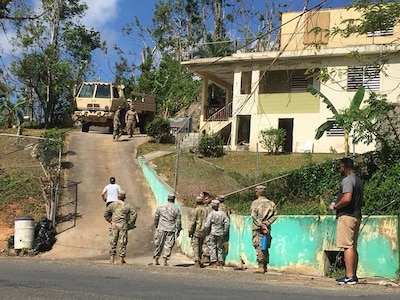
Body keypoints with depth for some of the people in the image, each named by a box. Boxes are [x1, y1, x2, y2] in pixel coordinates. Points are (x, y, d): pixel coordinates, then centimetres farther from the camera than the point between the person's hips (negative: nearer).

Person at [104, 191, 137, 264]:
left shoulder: (112, 205, 4)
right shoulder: (127, 206, -1)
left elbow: (106, 214, 8)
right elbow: (134, 214, -5)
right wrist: (130, 223, 2)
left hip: (114, 225, 1)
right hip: (123, 226, -1)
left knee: (113, 241, 6)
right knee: (122, 242, 3)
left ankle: (112, 258, 3)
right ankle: (121, 258, 2)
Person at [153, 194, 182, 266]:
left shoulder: (160, 207, 3)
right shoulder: (176, 209, -2)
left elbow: (156, 218, 10)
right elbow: (178, 222, 1)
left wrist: (156, 226, 25)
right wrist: (178, 230, 12)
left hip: (161, 229, 2)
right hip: (171, 230, -2)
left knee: (159, 244, 10)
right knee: (168, 245, 4)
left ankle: (155, 260, 11)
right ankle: (164, 260, 0)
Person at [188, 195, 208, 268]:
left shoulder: (196, 210, -11)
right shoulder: (205, 210, 5)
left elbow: (193, 221, -12)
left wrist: (190, 231, -6)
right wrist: (206, 231, 19)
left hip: (196, 231, -5)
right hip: (203, 232, 5)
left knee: (195, 246, -3)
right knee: (200, 247, 15)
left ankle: (197, 262, -11)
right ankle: (199, 261, 22)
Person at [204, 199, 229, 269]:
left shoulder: (211, 214, -11)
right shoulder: (222, 213, 2)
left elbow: (207, 225, -13)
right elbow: (227, 223, 1)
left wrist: (207, 232, 2)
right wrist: (224, 232, 9)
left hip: (213, 233, -4)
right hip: (220, 234, 4)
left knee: (212, 247, 3)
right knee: (220, 248, 13)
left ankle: (214, 262, -1)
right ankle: (220, 263, 13)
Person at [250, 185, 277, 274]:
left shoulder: (255, 203, -3)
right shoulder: (271, 203, 9)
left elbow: (254, 216, -14)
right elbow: (274, 215, 1)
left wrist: (261, 225, -15)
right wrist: (266, 223, -6)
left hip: (257, 228, -4)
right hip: (267, 228, 4)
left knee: (259, 247, -5)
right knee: (265, 247, 13)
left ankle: (261, 266, -12)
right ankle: (265, 266, 16)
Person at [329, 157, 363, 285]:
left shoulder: (347, 180, -10)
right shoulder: (358, 180, 20)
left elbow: (347, 198, -24)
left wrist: (335, 206, -10)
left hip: (347, 216, -10)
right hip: (356, 216, 10)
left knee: (348, 246, -11)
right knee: (353, 247, 10)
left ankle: (349, 276, -14)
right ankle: (353, 275, 12)